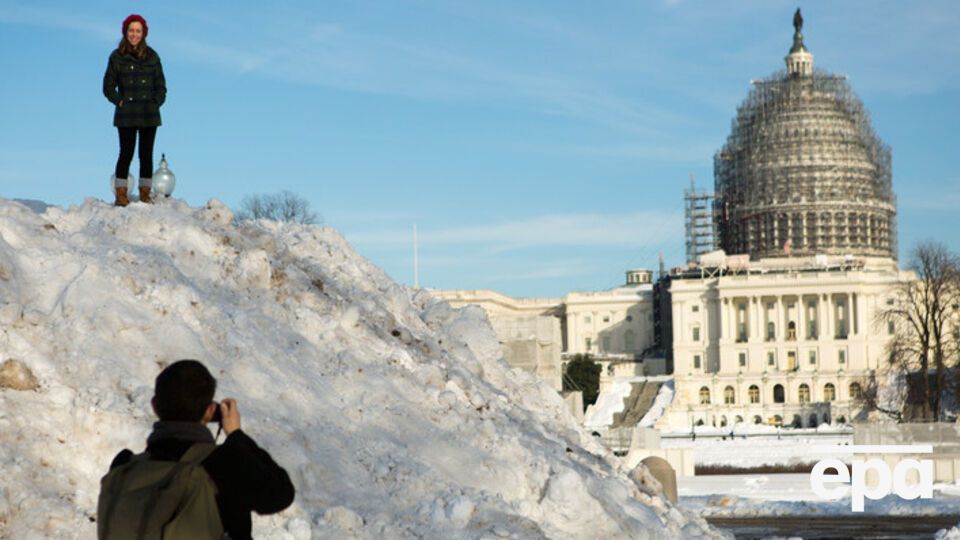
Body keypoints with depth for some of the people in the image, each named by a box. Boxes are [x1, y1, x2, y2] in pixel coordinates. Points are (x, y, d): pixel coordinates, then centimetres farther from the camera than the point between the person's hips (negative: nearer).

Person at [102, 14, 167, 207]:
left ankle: (145, 195, 9)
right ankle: (121, 195, 2)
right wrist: (120, 102, -5)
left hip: (149, 115, 2)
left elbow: (160, 86, 10)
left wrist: (155, 103, -2)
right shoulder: (117, 57, 1)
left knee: (146, 155, 3)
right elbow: (108, 86, 5)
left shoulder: (152, 57, 6)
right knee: (126, 154, -3)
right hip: (126, 115, -2)